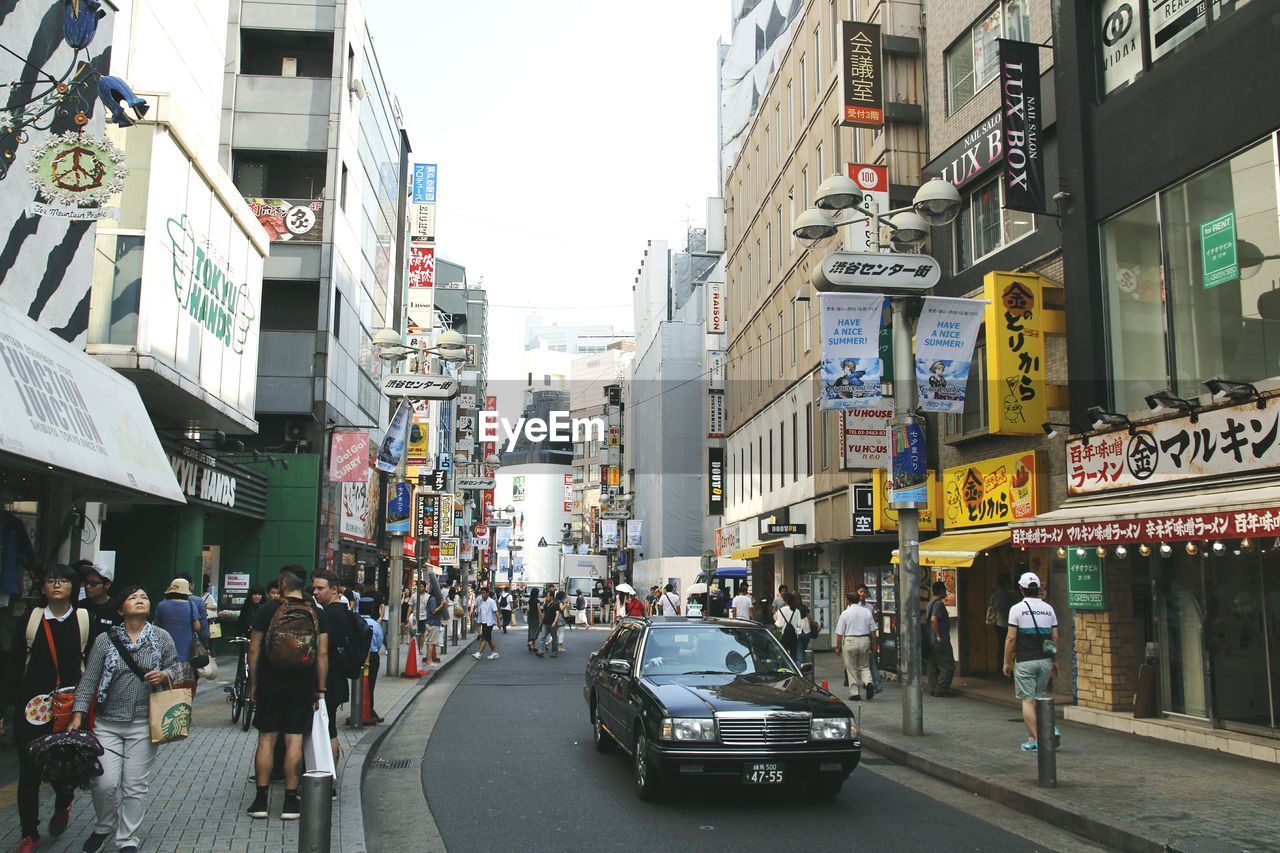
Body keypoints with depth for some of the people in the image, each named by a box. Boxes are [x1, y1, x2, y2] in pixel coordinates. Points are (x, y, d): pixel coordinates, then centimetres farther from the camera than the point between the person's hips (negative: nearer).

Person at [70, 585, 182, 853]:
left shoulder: (161, 637, 2)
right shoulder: (105, 639, 1)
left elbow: (176, 669, 10)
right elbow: (89, 680, 1)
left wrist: (165, 675, -12)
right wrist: (78, 714, -6)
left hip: (143, 723, 0)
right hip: (107, 723, 0)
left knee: (136, 785, 3)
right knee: (105, 782, -6)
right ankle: (104, 828, 23)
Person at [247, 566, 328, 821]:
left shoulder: (267, 610, -4)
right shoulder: (317, 614, -1)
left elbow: (254, 650, -2)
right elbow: (322, 654, -3)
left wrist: (253, 684, 8)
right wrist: (320, 690, 3)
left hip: (270, 684, -1)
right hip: (303, 686, 1)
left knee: (266, 739, 8)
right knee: (294, 740, 4)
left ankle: (261, 799, 11)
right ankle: (290, 801, 7)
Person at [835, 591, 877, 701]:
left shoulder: (845, 613, -6)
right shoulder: (867, 612, 3)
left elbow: (839, 633, -5)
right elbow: (873, 631, 7)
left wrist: (838, 647, 4)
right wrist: (873, 643, 18)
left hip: (850, 641, -3)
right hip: (865, 640, 3)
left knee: (851, 669, 7)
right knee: (864, 666, 17)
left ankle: (855, 693, 7)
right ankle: (868, 682, -9)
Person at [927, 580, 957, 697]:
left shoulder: (930, 603, 14)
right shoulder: (939, 604, -15)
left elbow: (926, 619, 20)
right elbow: (934, 619, -27)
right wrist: (939, 636, -22)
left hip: (931, 640, 10)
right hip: (940, 641, -10)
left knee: (933, 666, 12)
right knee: (948, 666, -4)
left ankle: (933, 688, 14)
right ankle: (941, 689, -5)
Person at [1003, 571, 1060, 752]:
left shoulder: (1017, 608, -7)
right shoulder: (1048, 608, 6)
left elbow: (1011, 638, -8)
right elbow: (1055, 638, 8)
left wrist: (1007, 662, 0)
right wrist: (1055, 662, 17)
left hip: (1025, 661, -4)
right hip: (1045, 660, 5)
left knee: (1027, 700, 1)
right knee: (1040, 697, 19)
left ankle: (1033, 740, 0)